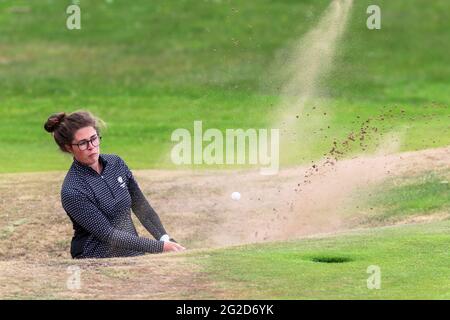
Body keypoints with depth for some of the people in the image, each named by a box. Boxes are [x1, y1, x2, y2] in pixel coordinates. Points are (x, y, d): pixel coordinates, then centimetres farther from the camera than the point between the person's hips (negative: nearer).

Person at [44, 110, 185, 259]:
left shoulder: (116, 163, 7)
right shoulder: (72, 192, -12)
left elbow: (140, 206, 13)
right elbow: (108, 235, -14)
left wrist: (165, 239, -2)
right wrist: (160, 247, -17)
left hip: (134, 254, 5)